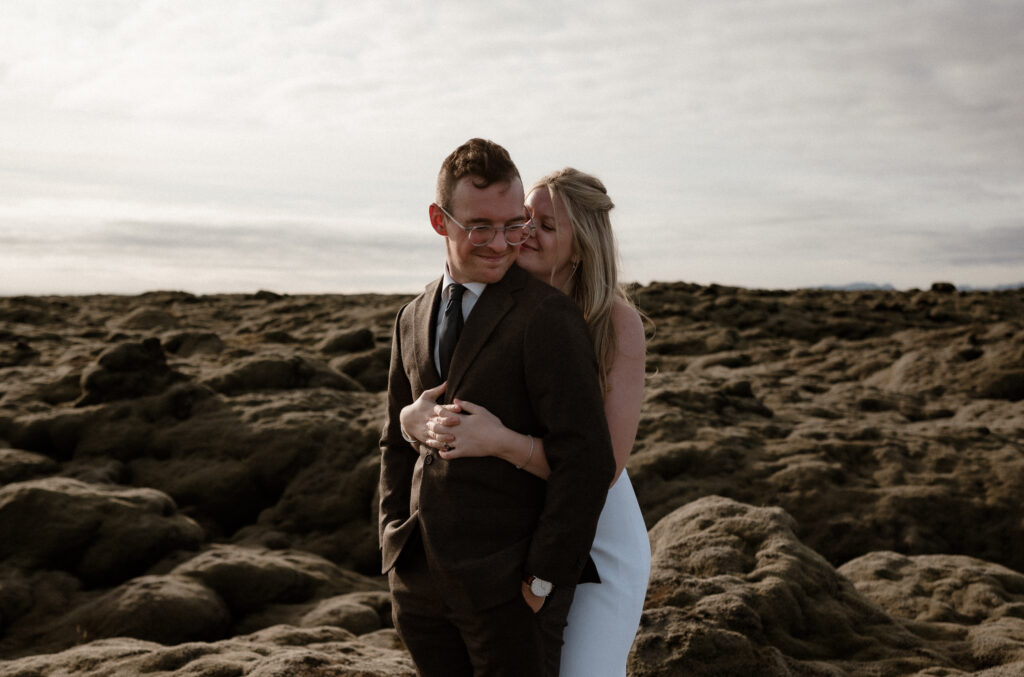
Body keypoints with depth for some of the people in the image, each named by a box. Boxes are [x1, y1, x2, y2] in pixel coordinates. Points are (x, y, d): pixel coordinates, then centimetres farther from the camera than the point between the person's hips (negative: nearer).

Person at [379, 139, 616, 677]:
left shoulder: (548, 317, -13)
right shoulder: (413, 318, 9)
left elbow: (585, 458, -16)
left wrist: (544, 580, -13)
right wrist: (396, 549, 8)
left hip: (508, 586, -6)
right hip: (420, 580, 6)